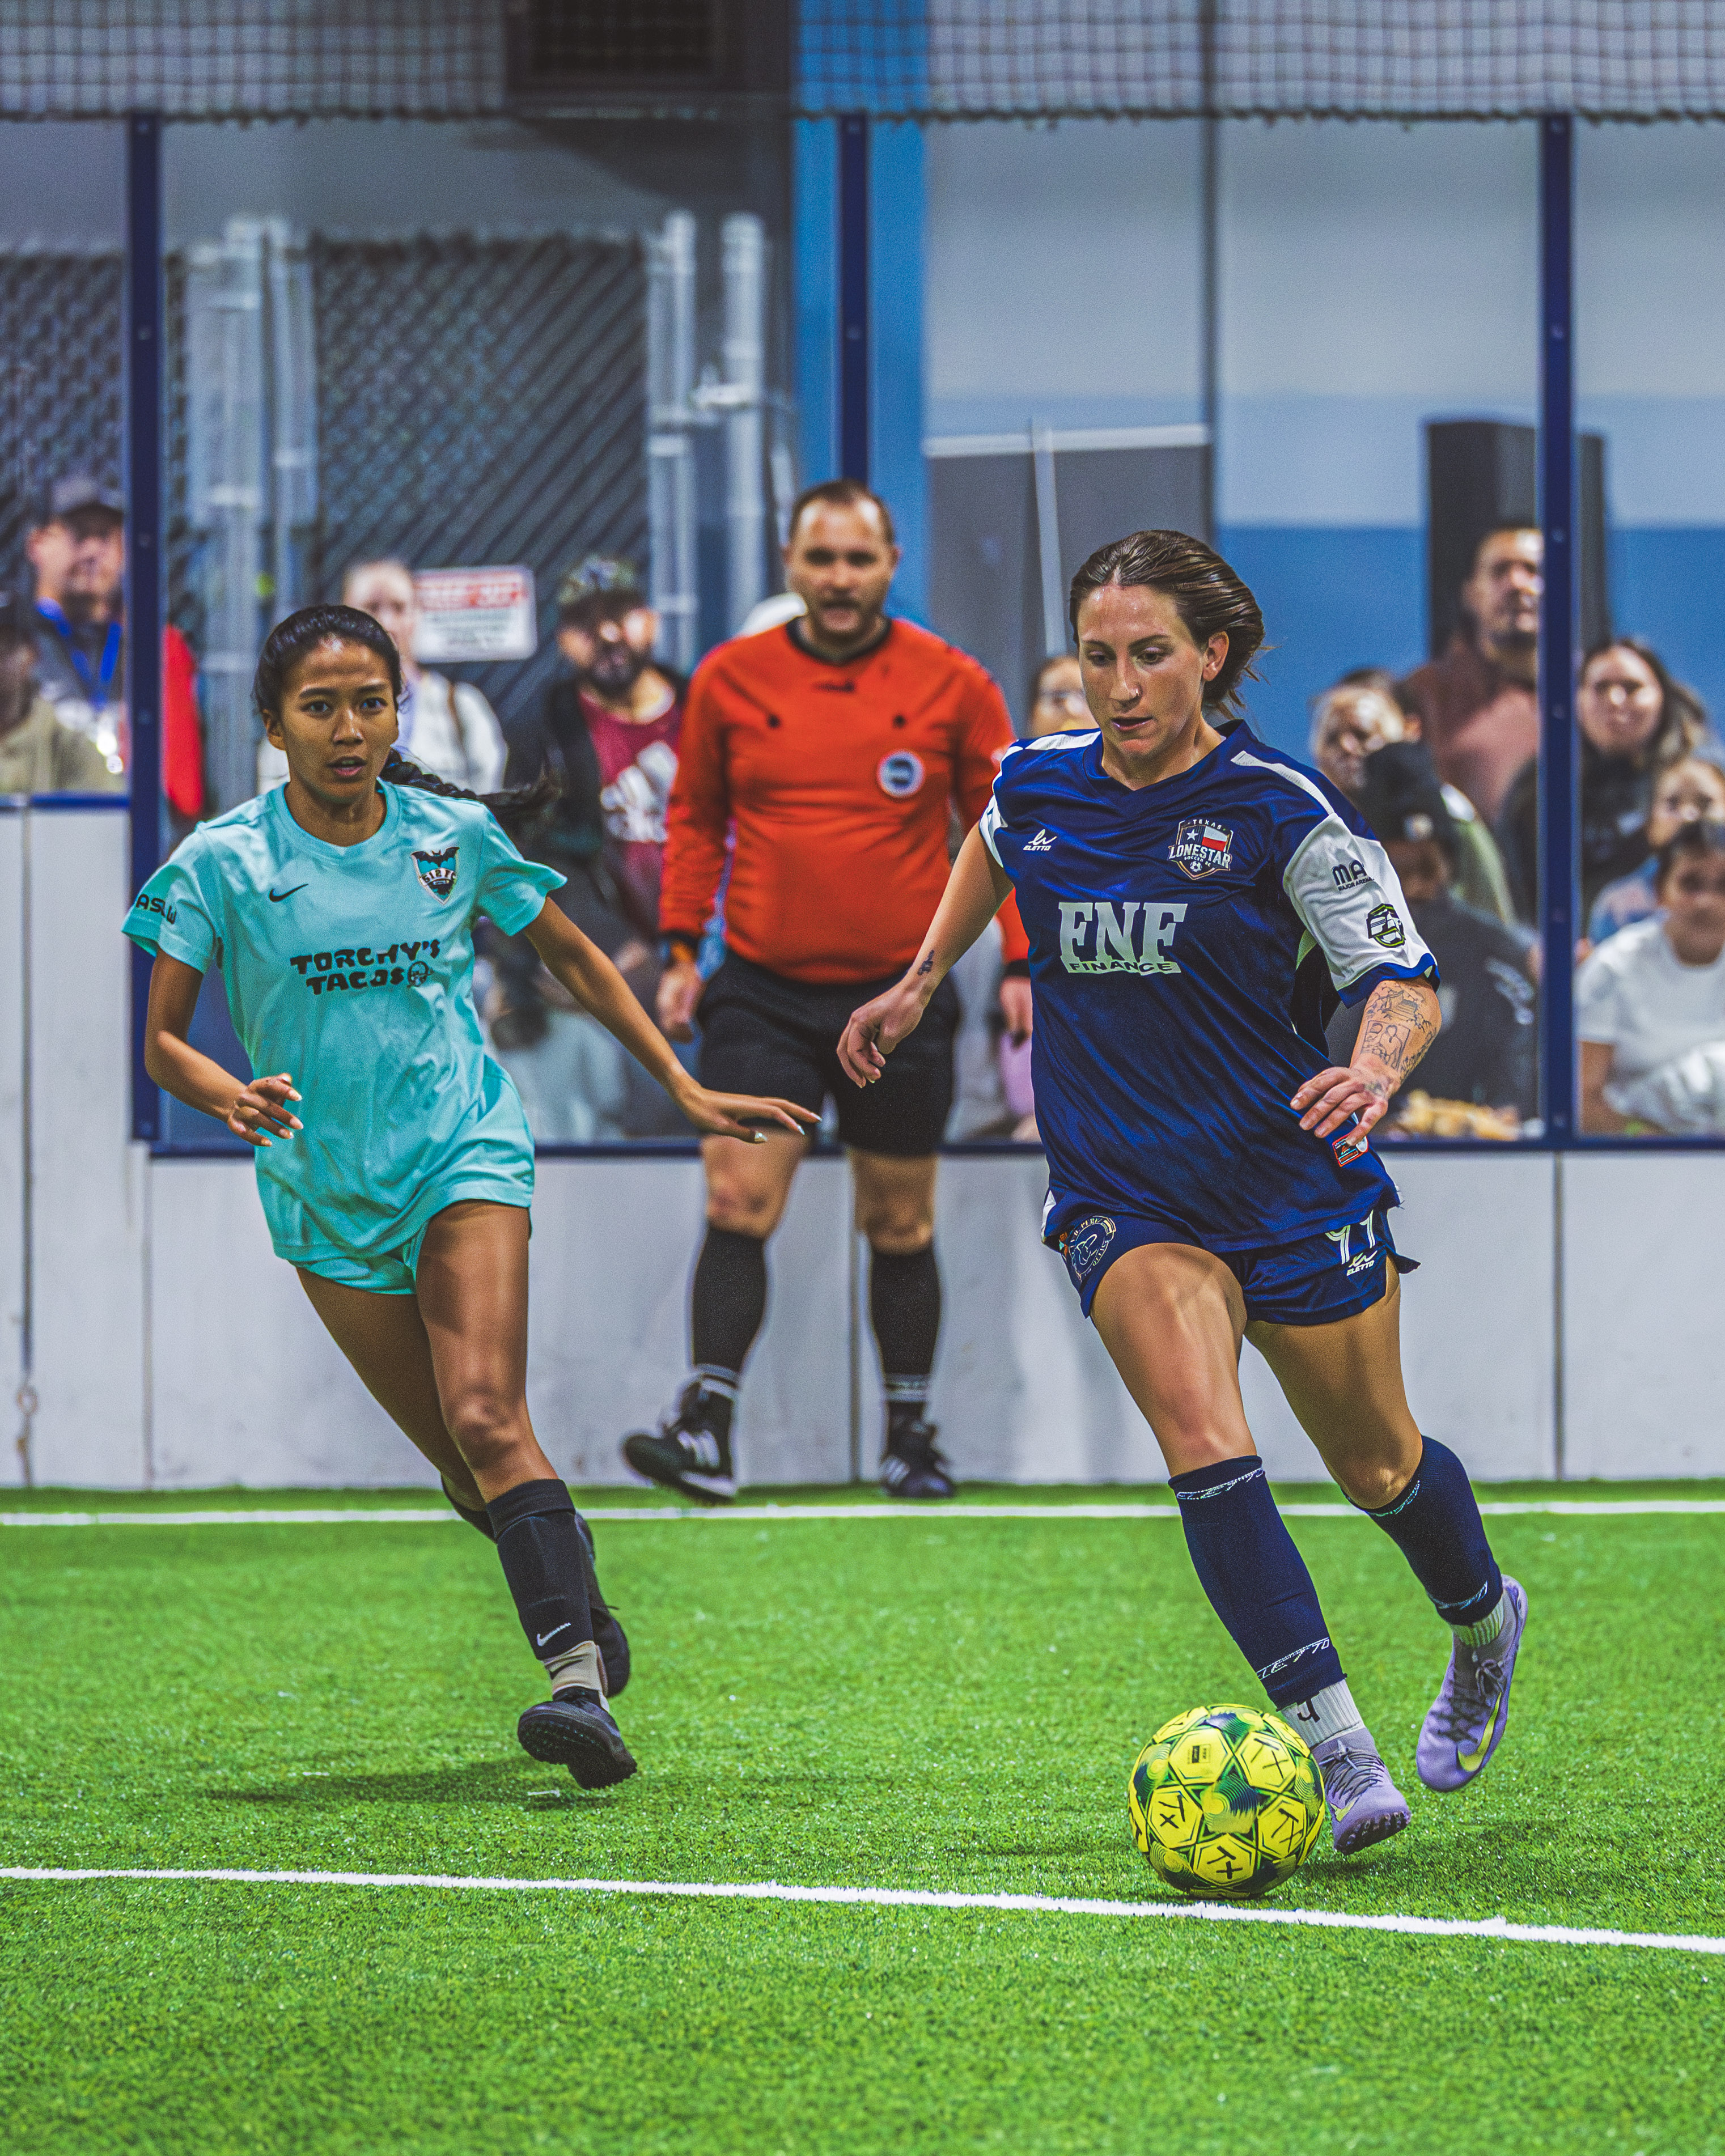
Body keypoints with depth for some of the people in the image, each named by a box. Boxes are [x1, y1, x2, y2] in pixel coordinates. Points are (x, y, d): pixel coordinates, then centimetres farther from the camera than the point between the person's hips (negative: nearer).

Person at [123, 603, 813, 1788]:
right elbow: (163, 1042, -4)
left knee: (486, 1416, -21)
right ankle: (585, 1611, 30)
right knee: (467, 1466, 3)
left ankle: (582, 1683, -32)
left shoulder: (455, 835, 0)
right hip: (327, 1188, 1)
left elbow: (574, 957, 14)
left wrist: (687, 1089, 11)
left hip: (466, 1151, -1)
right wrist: (229, 1095, -26)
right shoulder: (224, 863, -5)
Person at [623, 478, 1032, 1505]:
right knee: (739, 1203, -12)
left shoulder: (951, 685, 0)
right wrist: (682, 950, 8)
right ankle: (707, 1427, -16)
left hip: (901, 994, 0)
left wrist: (1021, 960, -1)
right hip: (763, 991, 0)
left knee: (901, 1227, 7)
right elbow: (696, 817, 14)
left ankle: (912, 1436, 18)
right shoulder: (730, 679, 2)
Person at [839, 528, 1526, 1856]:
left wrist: (1379, 1068, -38)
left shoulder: (1278, 810, -15)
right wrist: (921, 985, 26)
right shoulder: (1037, 787, -2)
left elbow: (1406, 979, -18)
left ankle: (1484, 1621, 50)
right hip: (1125, 1205, 2)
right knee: (1203, 1438, -23)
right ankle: (1337, 1746, -27)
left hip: (1296, 1190, -2)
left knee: (1376, 1466, 15)